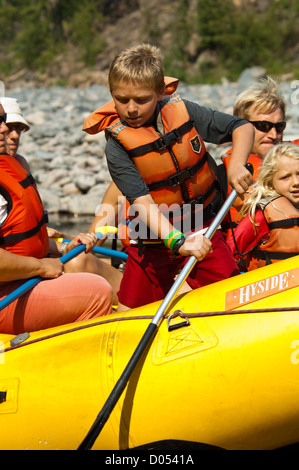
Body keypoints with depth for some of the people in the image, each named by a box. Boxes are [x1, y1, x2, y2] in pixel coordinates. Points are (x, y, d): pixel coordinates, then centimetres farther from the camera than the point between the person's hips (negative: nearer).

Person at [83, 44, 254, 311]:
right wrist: (178, 241, -38)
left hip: (202, 229, 1)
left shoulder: (183, 111, -6)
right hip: (154, 238, -1)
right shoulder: (117, 147, -13)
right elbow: (142, 203, -24)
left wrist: (237, 164, -19)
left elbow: (242, 128, 1)